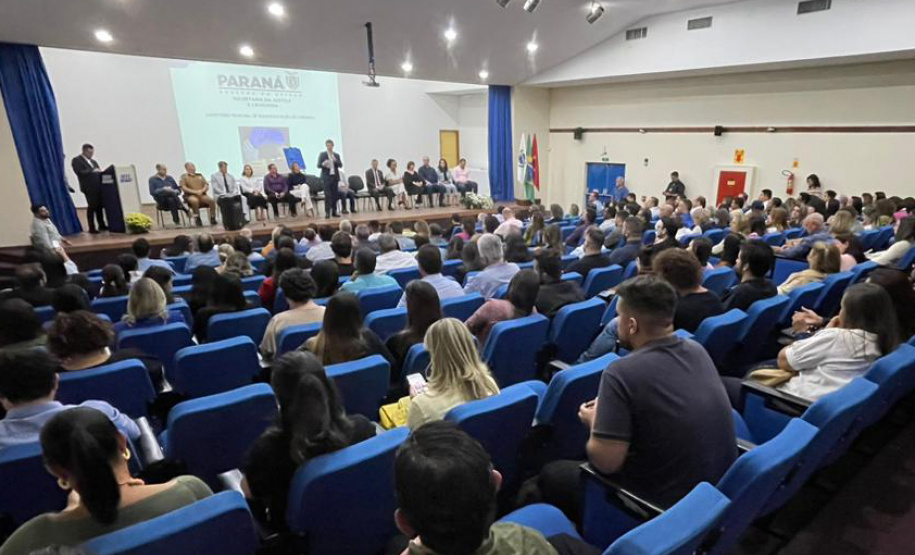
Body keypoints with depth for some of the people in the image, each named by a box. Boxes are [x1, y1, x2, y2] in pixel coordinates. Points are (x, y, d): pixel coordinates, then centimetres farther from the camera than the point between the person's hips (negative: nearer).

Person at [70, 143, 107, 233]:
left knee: (100, 206, 4)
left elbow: (98, 172, 22)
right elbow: (79, 172, -11)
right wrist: (92, 171, -15)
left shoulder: (93, 161, 25)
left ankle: (102, 225, 14)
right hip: (89, 187, -6)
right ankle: (92, 228, -4)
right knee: (92, 207, -8)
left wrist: (101, 172, 0)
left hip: (98, 186, 6)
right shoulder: (76, 160, 3)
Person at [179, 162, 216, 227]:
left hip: (202, 195, 3)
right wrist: (195, 192, -16)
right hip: (190, 195, -3)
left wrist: (201, 191, -10)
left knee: (211, 200, -27)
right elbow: (183, 188, -4)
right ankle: (197, 218, -25)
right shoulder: (184, 176, 9)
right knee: (195, 200, -38)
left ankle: (212, 218, -18)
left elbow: (207, 186, 12)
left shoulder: (200, 175, 21)